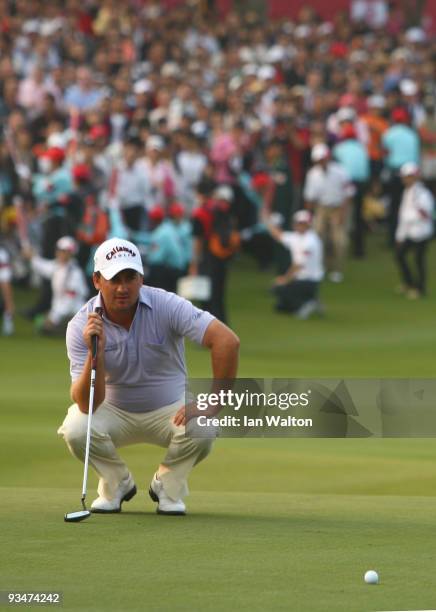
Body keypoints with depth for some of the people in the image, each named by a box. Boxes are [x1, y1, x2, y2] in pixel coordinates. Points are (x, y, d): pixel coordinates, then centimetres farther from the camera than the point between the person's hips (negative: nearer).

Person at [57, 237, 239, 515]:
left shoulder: (167, 306, -22)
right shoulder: (81, 326, -18)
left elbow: (227, 341, -29)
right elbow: (86, 404, -26)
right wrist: (95, 352, -41)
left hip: (170, 410, -1)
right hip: (114, 412, 1)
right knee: (76, 429, -30)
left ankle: (168, 486, 2)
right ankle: (117, 483, 3)